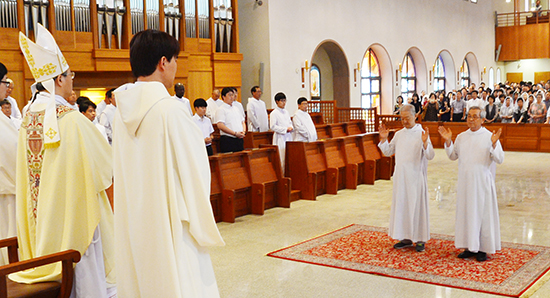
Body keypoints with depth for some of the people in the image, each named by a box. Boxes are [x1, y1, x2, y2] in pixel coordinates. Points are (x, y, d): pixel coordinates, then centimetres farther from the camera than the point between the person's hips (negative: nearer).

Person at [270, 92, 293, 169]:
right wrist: (285, 129, -15)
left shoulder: (286, 112, 14)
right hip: (280, 138, -7)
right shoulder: (274, 113, -8)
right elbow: (272, 126, -14)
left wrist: (291, 127, 0)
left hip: (288, 137, 7)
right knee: (281, 157, -8)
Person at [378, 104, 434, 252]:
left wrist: (425, 143, -31)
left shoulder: (421, 133, -7)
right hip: (401, 177, 6)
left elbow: (430, 156, -14)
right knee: (401, 205, 9)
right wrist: (383, 139, 2)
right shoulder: (399, 134, 9)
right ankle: (406, 237, 20)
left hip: (416, 177, -5)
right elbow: (388, 152, 16)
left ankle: (420, 239, 10)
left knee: (417, 205, 0)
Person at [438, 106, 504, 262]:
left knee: (482, 213, 2)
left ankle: (482, 249, 12)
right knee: (466, 212, 8)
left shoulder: (489, 137, -6)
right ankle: (470, 247, 19)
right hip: (465, 182, 4)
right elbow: (453, 156, 9)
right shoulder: (461, 137, 8)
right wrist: (448, 141, -3)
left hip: (482, 182, -4)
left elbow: (499, 159, -11)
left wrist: (493, 145, -26)